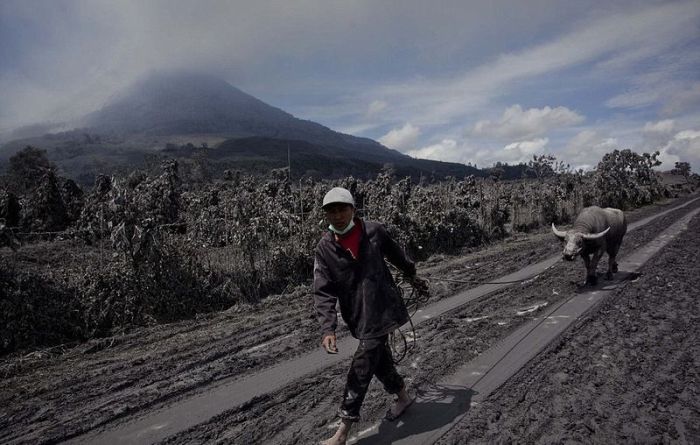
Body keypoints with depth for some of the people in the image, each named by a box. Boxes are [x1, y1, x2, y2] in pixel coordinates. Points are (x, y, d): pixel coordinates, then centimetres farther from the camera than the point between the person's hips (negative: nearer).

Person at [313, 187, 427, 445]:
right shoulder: (324, 248, -5)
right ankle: (403, 397, 45)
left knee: (361, 368, -5)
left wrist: (412, 275, 28)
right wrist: (328, 329, -23)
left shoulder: (374, 231, -7)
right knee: (379, 359, 19)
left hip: (382, 310, -3)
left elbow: (396, 254, 12)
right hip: (358, 317, 3)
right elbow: (323, 292, -11)